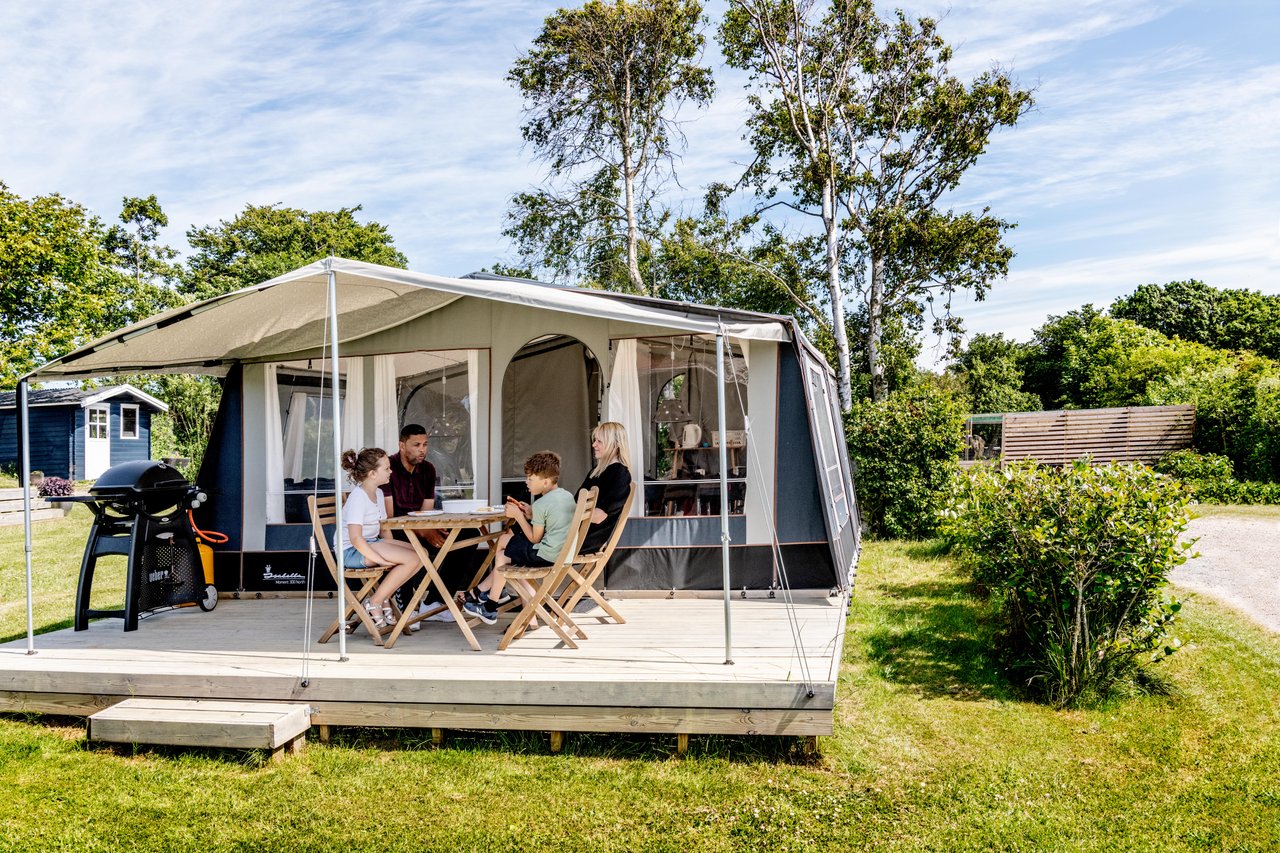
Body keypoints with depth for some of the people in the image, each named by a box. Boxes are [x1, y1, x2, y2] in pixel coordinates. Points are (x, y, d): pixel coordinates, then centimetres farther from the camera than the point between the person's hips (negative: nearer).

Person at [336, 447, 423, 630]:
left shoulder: (378, 493, 12)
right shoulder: (358, 497, -18)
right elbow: (355, 538, -24)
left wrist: (392, 550, 1)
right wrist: (382, 560, -26)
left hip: (373, 543, 9)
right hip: (352, 551, -9)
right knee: (412, 559, -23)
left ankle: (384, 596, 1)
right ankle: (375, 602, -11)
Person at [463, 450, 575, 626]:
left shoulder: (541, 504, -17)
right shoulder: (568, 496, 8)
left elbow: (534, 538, -10)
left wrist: (518, 515, -3)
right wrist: (531, 515, 10)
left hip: (546, 555, -9)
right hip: (564, 551, 9)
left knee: (503, 555, 11)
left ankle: (490, 608, 20)